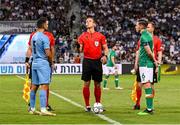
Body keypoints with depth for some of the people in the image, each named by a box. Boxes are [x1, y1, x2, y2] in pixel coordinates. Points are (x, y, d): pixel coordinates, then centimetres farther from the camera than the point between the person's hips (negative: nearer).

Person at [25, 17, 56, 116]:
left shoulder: (33, 36, 11)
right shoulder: (44, 37, -14)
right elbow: (48, 53, -17)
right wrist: (51, 62, -1)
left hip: (34, 62, 9)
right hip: (43, 63, -9)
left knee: (34, 86, 14)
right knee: (44, 86, -11)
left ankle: (32, 108, 20)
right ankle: (43, 109, -17)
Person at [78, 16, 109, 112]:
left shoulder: (100, 36, 6)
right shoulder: (83, 36, 6)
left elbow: (105, 48, 9)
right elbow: (80, 50, 6)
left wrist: (105, 55, -9)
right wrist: (79, 48, -16)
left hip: (97, 61, 1)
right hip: (87, 61, -1)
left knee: (97, 84, 6)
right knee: (86, 84, -2)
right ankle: (87, 106, 4)